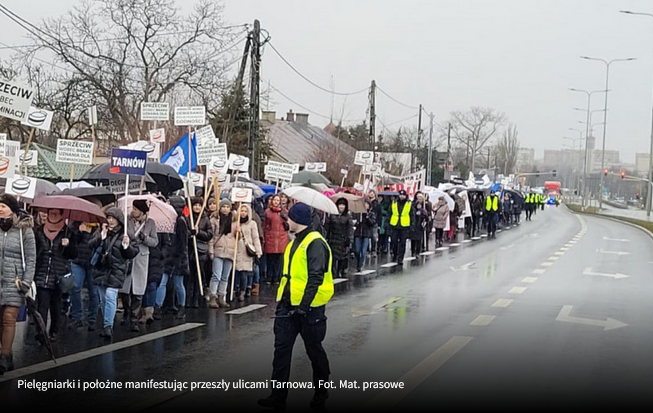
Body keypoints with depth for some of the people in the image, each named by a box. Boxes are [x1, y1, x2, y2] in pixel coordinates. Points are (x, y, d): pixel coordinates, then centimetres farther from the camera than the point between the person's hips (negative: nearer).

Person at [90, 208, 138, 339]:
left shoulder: (124, 235, 1)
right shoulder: (100, 232, 9)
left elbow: (132, 254, 3)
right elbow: (91, 245, -5)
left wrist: (126, 245, -15)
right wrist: (102, 235, -15)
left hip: (116, 271, -4)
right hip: (101, 270, 4)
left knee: (110, 297, -16)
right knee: (103, 299, 10)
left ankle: (108, 326, -14)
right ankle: (107, 325, 22)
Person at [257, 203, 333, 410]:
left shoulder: (315, 243, -16)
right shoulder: (295, 242, 14)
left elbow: (316, 277, -23)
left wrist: (304, 305, -27)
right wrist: (282, 299, 19)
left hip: (309, 308, -8)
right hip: (288, 305, 8)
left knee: (314, 350, 8)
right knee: (281, 349, 4)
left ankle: (321, 393, 25)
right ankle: (278, 396, 9)